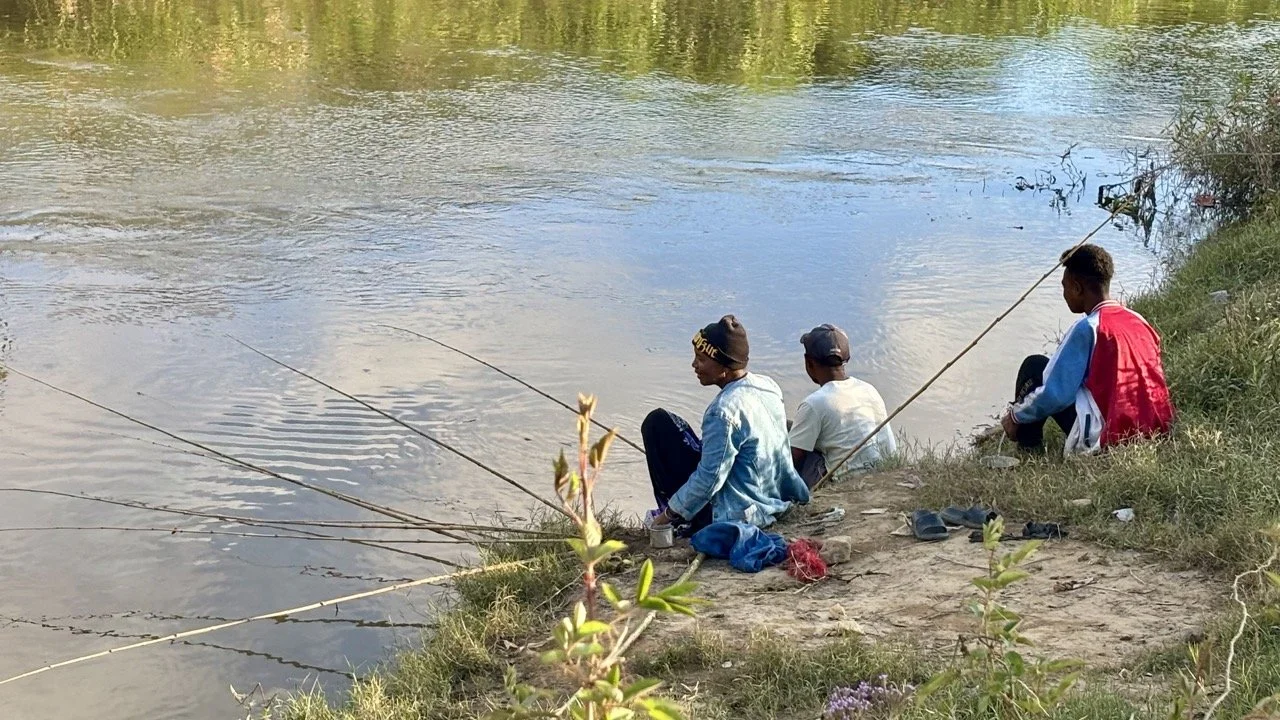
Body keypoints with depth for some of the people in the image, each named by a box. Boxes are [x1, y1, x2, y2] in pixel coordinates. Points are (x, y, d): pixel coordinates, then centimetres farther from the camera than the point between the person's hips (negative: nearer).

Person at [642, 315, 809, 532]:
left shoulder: (725, 410, -26)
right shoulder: (768, 386, -1)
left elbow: (709, 479, -22)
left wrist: (670, 513, -10)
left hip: (732, 517, -9)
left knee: (658, 423, -3)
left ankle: (678, 521, 4)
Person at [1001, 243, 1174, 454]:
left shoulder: (1087, 328, -11)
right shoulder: (1140, 322, 11)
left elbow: (1056, 395, -12)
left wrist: (1015, 415, 5)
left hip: (1106, 438, -8)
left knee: (1035, 367, 8)